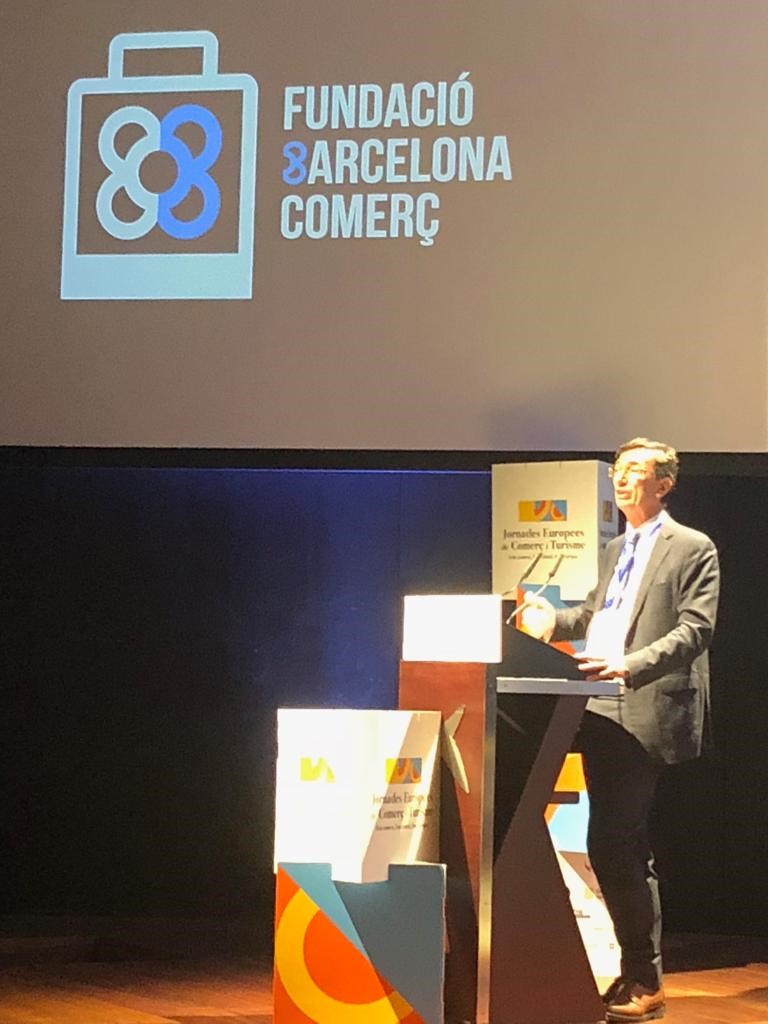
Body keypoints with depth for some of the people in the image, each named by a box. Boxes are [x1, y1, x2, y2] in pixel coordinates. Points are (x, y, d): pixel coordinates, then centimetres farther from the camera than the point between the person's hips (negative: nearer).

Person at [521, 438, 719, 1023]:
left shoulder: (693, 549, -3)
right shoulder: (615, 550, 21)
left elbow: (695, 628, -13)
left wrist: (629, 665, -25)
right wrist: (554, 621, 8)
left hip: (646, 715, -8)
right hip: (603, 711, 8)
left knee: (612, 844, -13)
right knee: (626, 847, 13)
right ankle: (638, 969, 22)